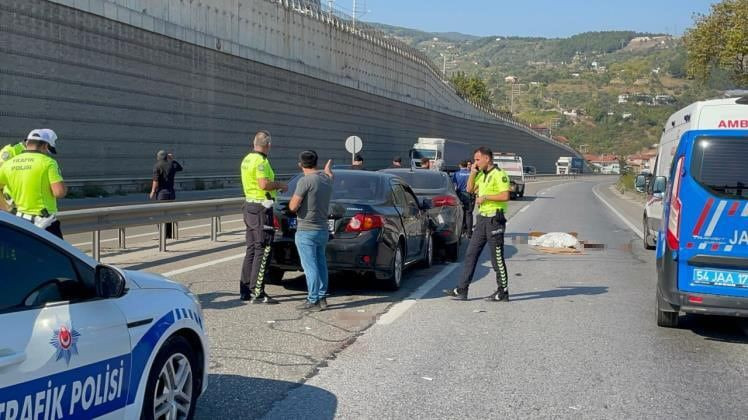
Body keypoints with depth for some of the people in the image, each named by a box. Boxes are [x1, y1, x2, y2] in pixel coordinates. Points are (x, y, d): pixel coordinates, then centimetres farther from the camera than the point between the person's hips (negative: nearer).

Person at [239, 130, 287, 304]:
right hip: (261, 208, -10)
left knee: (252, 249, 14)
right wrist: (280, 185, -11)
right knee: (263, 250, -7)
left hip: (250, 206, 10)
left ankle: (245, 290, 19)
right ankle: (257, 293, -7)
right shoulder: (261, 161, -17)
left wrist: (275, 186, 20)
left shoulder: (247, 159, 13)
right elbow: (264, 184, -27)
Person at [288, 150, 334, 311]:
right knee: (320, 264, 15)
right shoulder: (327, 179, 6)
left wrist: (295, 196, 2)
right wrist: (328, 167, 52)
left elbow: (293, 207, -18)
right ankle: (322, 298, 19)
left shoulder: (305, 181, -17)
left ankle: (314, 301, -4)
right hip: (323, 230, 8)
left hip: (306, 232, -8)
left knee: (310, 267, -5)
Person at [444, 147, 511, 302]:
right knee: (471, 254, 7)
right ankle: (462, 290, 9)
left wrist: (485, 197, -17)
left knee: (497, 257, -2)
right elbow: (470, 189, 21)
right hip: (482, 218, 9)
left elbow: (505, 196, -21)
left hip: (495, 219, -9)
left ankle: (503, 292, 8)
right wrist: (473, 172, 9)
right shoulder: (482, 175, 15)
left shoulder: (499, 175, -13)